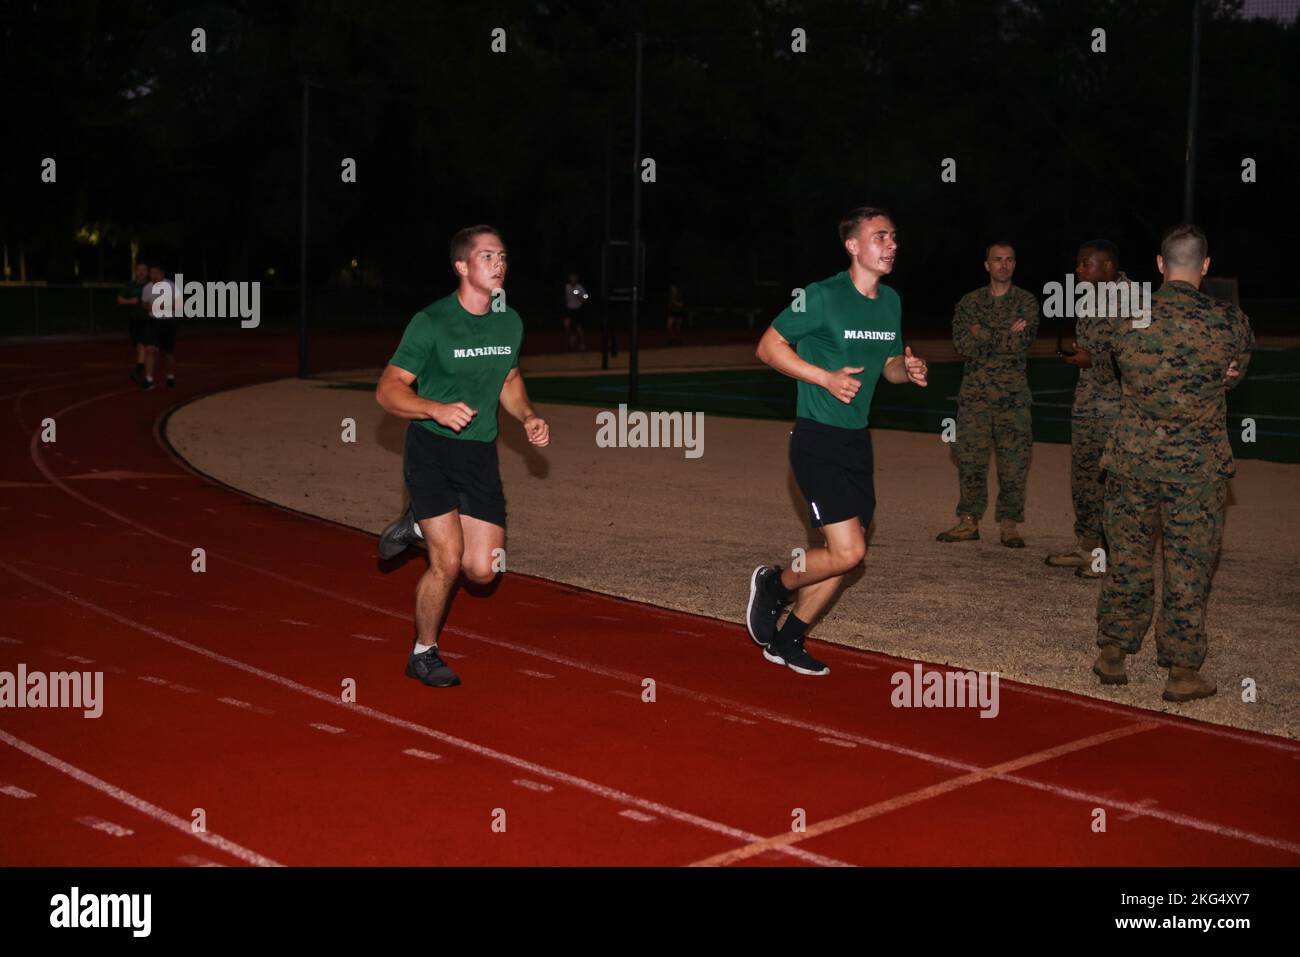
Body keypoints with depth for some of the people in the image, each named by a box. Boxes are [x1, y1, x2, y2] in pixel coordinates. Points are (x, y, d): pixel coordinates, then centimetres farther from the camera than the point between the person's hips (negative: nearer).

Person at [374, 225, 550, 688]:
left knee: (482, 570, -1)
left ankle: (420, 525, 29)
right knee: (448, 562, -14)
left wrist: (528, 416, 3)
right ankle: (423, 654, 11)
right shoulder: (430, 323, -13)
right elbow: (388, 390, -11)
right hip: (431, 449, -5)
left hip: (481, 454, 5)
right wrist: (438, 410, -28)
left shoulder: (510, 323, 5)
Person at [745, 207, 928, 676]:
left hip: (857, 441, 8)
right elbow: (768, 346, -10)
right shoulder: (822, 296, -14)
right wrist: (826, 377, -19)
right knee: (847, 552, -15)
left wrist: (909, 369, -3)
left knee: (846, 554, 10)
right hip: (817, 440, -8)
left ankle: (786, 640, 26)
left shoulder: (891, 301, 9)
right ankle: (775, 583, 13)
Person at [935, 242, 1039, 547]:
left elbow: (1021, 344, -11)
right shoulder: (969, 302, 8)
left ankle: (1009, 524, 8)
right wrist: (1005, 337, -10)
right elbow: (962, 344, -6)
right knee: (970, 459, 2)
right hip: (975, 394, 1)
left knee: (1014, 462, 0)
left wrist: (982, 335, -10)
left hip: (1013, 396, -1)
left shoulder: (1026, 302, 4)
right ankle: (969, 521, 10)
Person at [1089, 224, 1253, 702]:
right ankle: (1182, 671, 11)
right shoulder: (1230, 322, -7)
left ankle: (1112, 652, 23)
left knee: (1127, 558, 14)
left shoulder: (1125, 316, -5)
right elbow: (1237, 372, 9)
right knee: (1188, 568, 6)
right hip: (1197, 466, -2)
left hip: (1131, 459, 2)